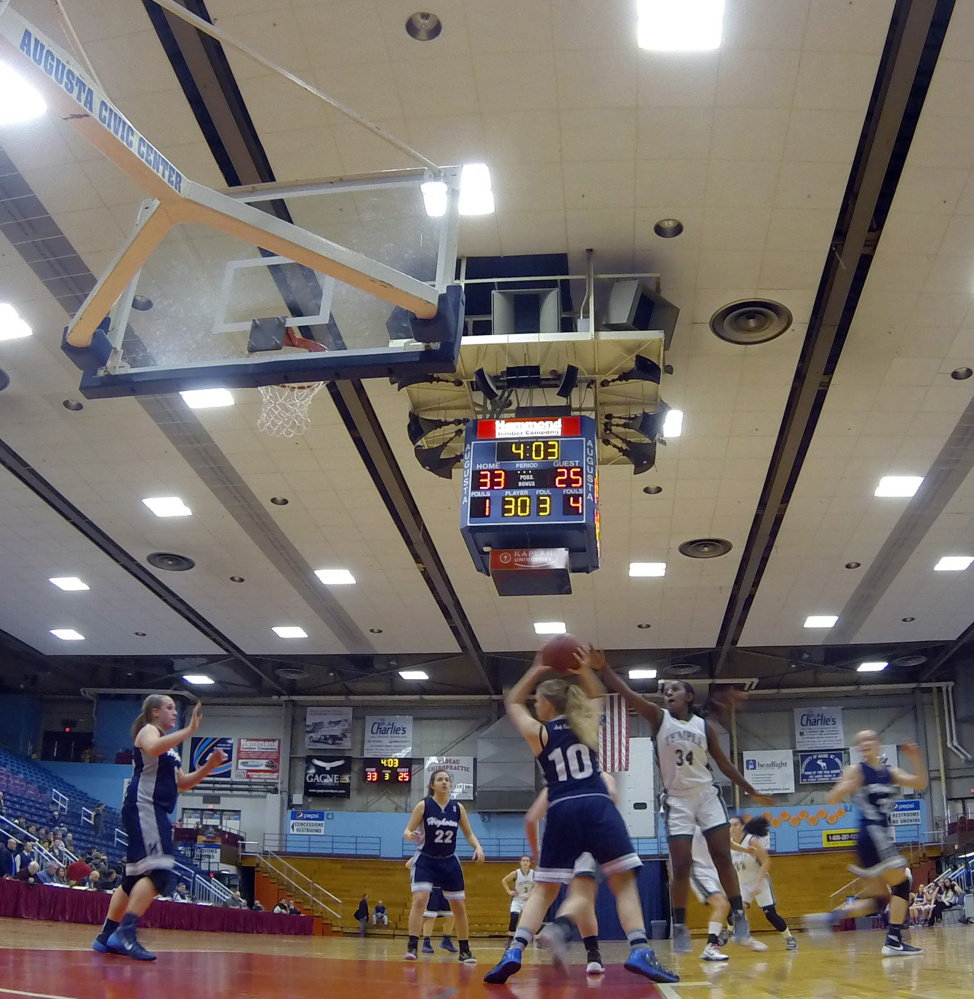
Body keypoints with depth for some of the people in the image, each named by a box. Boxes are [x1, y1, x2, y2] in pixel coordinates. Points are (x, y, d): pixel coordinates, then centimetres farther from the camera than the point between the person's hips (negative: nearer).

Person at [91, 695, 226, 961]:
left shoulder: (168, 744, 26)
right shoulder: (148, 731, -2)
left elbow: (181, 783, 25)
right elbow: (153, 748, -28)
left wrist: (208, 767, 12)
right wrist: (189, 730, -29)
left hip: (155, 812, 10)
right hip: (144, 807, -10)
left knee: (136, 876, 11)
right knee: (158, 871, -21)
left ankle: (106, 936, 15)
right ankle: (126, 932, -25)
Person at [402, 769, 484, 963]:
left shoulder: (458, 808, -1)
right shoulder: (423, 805, -9)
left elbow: (469, 834, 6)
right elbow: (406, 831, -9)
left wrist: (478, 847, -14)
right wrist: (410, 836, -33)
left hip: (450, 862, 3)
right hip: (425, 861, -3)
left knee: (459, 907, 6)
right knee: (419, 900, -22)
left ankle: (465, 951, 20)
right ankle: (412, 947, -17)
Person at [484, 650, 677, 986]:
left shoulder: (538, 732, 9)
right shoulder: (587, 723, 15)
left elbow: (512, 702, 28)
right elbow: (596, 695, 37)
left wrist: (535, 672, 27)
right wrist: (585, 670, 25)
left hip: (563, 811, -1)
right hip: (598, 808, 1)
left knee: (544, 890, 8)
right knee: (624, 882, 5)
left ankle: (514, 953, -5)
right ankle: (640, 953, -10)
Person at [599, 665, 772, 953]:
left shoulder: (704, 726, 4)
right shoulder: (658, 718, -2)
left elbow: (724, 763, 13)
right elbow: (625, 692, -15)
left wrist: (751, 791, 14)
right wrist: (602, 666, -28)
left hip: (706, 795, 2)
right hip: (677, 800, -2)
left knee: (723, 858, 0)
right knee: (681, 866, -5)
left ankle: (739, 915, 12)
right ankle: (679, 927, 6)